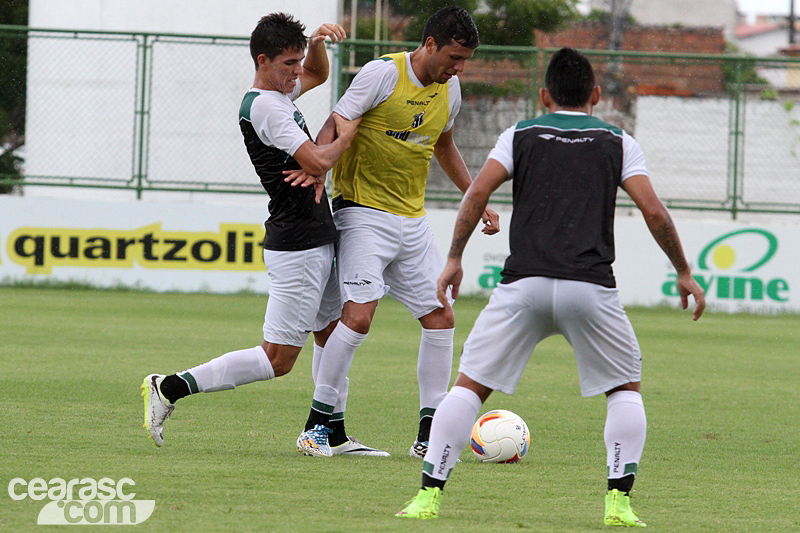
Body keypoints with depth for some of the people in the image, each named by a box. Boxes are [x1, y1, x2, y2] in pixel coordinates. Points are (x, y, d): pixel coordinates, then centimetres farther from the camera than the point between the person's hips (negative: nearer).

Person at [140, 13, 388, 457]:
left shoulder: (278, 93, 11)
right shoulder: (265, 107, -19)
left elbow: (317, 74, 31)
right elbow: (318, 161, -27)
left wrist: (317, 42, 9)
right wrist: (346, 135, -9)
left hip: (317, 242, 10)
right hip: (298, 248, -10)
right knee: (278, 358, -7)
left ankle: (332, 435, 20)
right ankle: (170, 388, -6)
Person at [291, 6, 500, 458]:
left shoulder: (450, 89, 7)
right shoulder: (384, 73, -14)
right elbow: (335, 127, -14)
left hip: (413, 219, 7)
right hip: (364, 212, -7)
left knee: (441, 319, 2)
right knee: (359, 316, -18)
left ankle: (428, 436, 10)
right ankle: (317, 424, -6)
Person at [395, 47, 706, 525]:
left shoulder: (520, 135, 16)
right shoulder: (617, 142, 16)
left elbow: (478, 193, 3)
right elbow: (654, 211, 5)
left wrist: (454, 259, 11)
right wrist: (684, 272, 15)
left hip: (524, 284, 0)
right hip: (591, 285, 0)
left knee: (470, 385, 9)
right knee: (627, 388, 17)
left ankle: (429, 495, -1)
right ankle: (620, 500, 2)